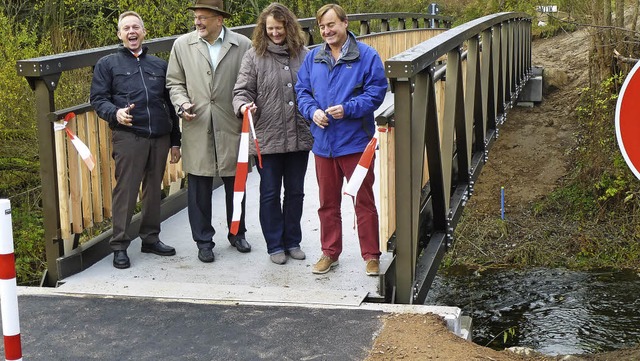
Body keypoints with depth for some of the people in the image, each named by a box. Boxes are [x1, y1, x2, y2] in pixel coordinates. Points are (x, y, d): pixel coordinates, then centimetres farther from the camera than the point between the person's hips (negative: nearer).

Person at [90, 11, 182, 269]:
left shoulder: (159, 65, 18)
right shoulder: (107, 64, 9)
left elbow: (169, 104, 19)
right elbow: (98, 99, 2)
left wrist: (175, 141, 16)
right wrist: (115, 113, -20)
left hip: (160, 137, 4)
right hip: (128, 136, -3)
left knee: (154, 189, 10)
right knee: (125, 190, -4)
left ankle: (151, 238, 22)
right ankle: (120, 245, 2)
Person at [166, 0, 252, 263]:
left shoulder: (243, 45, -2)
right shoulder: (182, 44, 3)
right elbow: (174, 82, 8)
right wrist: (182, 104, -9)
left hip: (232, 126, 0)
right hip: (197, 128, 1)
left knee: (235, 184, 12)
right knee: (199, 187, 4)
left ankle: (237, 233, 32)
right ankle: (204, 241, 18)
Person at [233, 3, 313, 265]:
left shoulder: (303, 55, 3)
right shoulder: (254, 56, -2)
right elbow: (242, 89, -4)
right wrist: (243, 106, -24)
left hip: (299, 136, 2)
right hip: (267, 138, -2)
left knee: (295, 192, 13)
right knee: (270, 193, 7)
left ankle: (292, 241, 27)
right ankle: (275, 245, 20)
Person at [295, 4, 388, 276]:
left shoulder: (366, 56, -5)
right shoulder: (313, 58, 8)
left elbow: (376, 92, -9)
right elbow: (302, 91, 11)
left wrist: (347, 109, -20)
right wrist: (312, 111, -9)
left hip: (355, 142, -4)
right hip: (323, 142, 4)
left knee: (364, 200, 2)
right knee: (327, 202, 13)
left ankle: (371, 256, 13)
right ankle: (329, 253, 26)